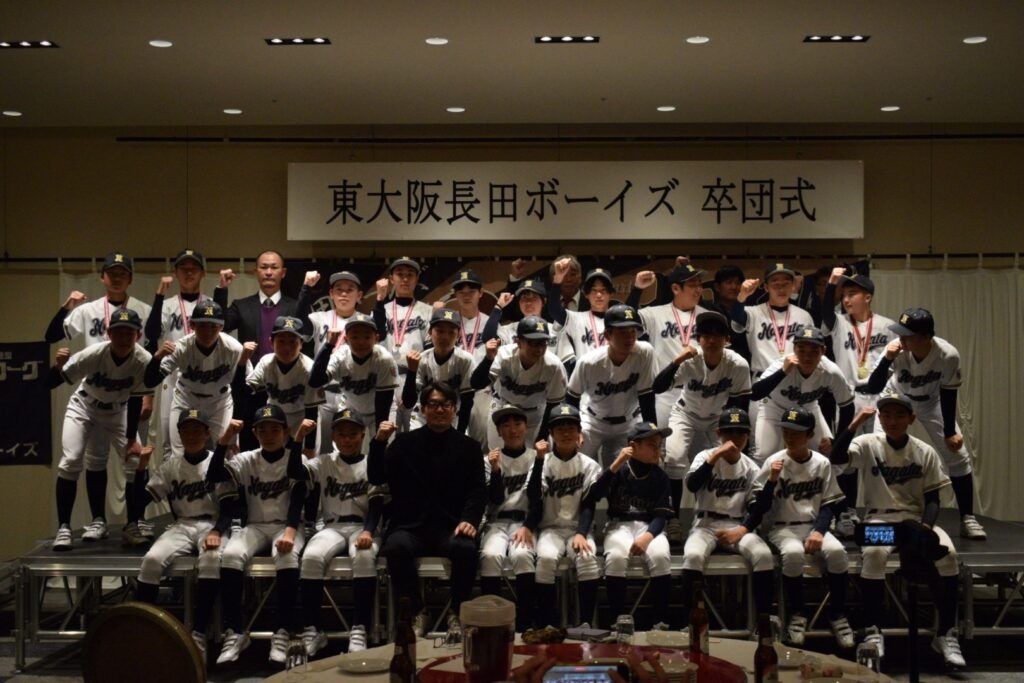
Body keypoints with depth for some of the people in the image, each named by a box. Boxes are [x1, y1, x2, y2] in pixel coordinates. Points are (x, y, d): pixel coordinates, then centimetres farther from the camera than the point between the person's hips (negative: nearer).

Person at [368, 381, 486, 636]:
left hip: (450, 527, 0)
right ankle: (416, 612, -11)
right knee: (396, 547, -33)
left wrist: (469, 519, -14)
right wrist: (379, 442, -8)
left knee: (466, 548, -32)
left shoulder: (468, 446, 14)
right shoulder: (405, 442, 14)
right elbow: (376, 478, 7)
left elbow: (478, 490, 6)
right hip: (410, 526, 0)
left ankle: (457, 613, -9)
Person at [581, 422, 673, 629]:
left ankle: (660, 622, -23)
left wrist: (647, 537, -20)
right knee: (615, 557, -34)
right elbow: (592, 496, -16)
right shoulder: (618, 470, -2)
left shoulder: (660, 477, 4)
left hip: (649, 527, 2)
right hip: (619, 525, -1)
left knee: (660, 557, -31)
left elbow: (661, 515, 0)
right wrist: (616, 465, -24)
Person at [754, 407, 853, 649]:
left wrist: (819, 531, -12)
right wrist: (772, 480, -20)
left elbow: (829, 505, 5)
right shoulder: (774, 462, -4)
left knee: (836, 552, -30)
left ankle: (838, 615, -10)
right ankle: (796, 616, -13)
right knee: (793, 553, -35)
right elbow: (760, 508, -5)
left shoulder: (822, 463, 2)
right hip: (782, 527, -2)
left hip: (814, 526, 2)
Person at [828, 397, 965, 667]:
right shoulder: (868, 445, 0)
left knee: (948, 553, -27)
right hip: (879, 519, -2)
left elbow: (932, 499, 5)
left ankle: (946, 633, -14)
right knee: (874, 553, -35)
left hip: (917, 519, 2)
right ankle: (872, 632, -23)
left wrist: (926, 525, -15)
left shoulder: (926, 452, 5)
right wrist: (855, 423, -23)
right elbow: (835, 458, -18)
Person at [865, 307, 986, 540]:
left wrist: (950, 432, -11)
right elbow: (873, 388, -35)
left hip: (932, 402, 0)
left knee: (958, 456, -2)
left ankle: (967, 518, 13)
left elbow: (948, 394, -19)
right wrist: (887, 360, -51)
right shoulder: (896, 350, -35)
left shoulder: (949, 355, -34)